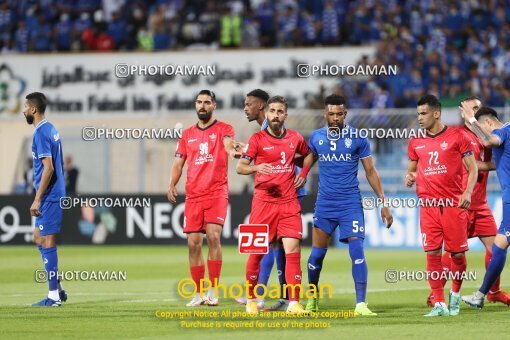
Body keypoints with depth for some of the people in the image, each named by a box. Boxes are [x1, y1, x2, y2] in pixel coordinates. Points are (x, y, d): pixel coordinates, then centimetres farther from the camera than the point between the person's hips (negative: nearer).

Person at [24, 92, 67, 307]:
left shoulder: (41, 133, -16)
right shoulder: (51, 130, 13)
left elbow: (48, 168, -22)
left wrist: (37, 199, -19)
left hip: (49, 197, -10)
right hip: (55, 195, 10)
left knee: (47, 242, -5)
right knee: (39, 238, 15)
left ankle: (54, 296, -2)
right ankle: (57, 289, 16)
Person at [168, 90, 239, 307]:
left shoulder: (223, 129, 4)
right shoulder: (187, 134, 15)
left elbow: (228, 142, -18)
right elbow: (178, 163, 15)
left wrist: (231, 149, -43)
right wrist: (172, 185, -3)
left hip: (217, 193, -4)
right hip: (193, 195, 4)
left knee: (213, 236, -19)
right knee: (193, 243, 1)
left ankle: (213, 291, -14)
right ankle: (198, 293, 11)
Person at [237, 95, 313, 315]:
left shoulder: (295, 138, 9)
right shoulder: (257, 139, 0)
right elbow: (240, 167, -7)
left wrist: (304, 174, 11)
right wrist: (256, 167, -26)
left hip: (289, 203, 2)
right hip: (263, 202, -2)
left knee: (292, 249, -8)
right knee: (257, 251, 1)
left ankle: (294, 302, -9)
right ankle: (251, 300, 16)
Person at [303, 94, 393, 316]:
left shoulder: (357, 138, -2)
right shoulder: (316, 137, 5)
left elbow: (370, 172, 2)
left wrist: (383, 203, -1)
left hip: (350, 203, -2)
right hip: (324, 204, 2)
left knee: (357, 251, -13)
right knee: (317, 253, 5)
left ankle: (361, 304, -12)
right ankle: (312, 299, 24)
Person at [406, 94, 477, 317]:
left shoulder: (457, 137, 0)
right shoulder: (416, 143, 12)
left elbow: (473, 169, 1)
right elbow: (412, 169, 23)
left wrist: (468, 192, -14)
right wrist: (409, 177, -1)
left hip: (454, 205, -3)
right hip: (428, 205, 3)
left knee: (458, 254, 2)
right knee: (432, 254, -5)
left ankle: (455, 294, 25)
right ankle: (439, 304, -3)